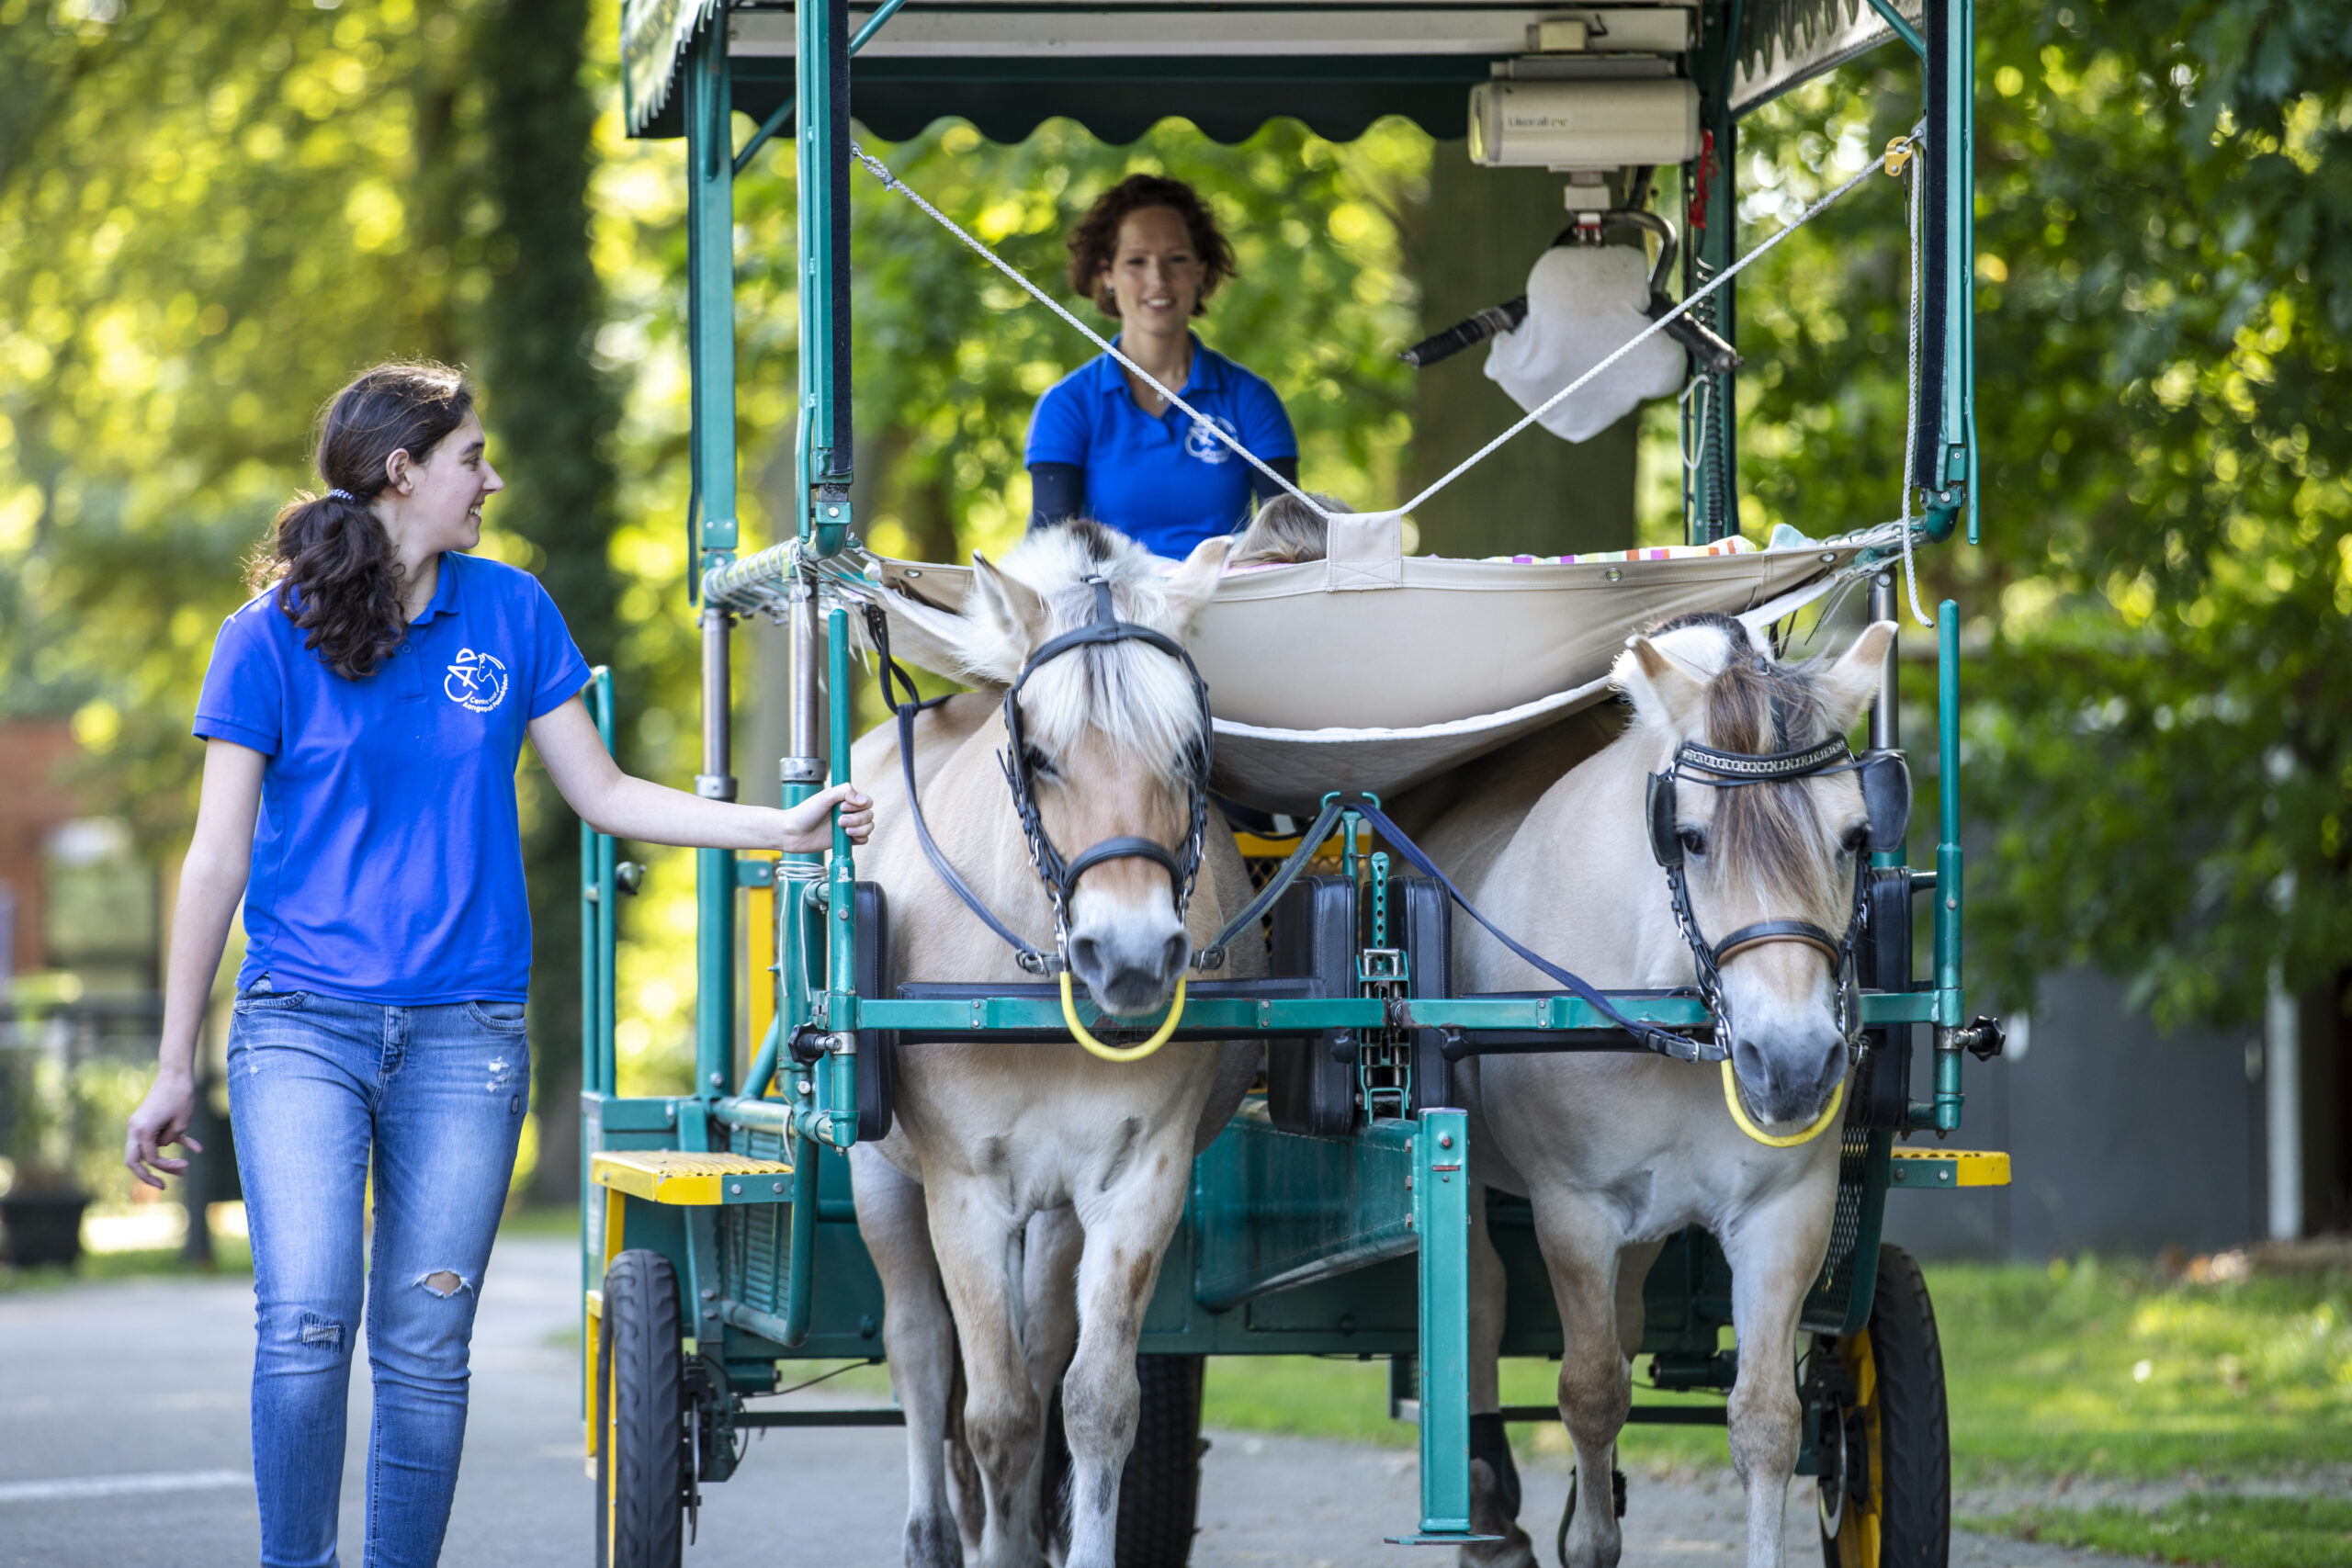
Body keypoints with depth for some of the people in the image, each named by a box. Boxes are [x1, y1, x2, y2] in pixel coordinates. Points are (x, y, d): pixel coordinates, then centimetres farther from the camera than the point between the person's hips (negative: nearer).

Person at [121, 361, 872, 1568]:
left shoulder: (510, 612, 8)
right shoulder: (270, 636, -1)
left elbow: (602, 795, 14)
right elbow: (219, 858, 2)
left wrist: (778, 828, 4)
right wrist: (176, 1070, 3)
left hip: (463, 1036, 3)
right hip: (301, 1026, -3)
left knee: (424, 1352, 2)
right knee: (304, 1324, -15)